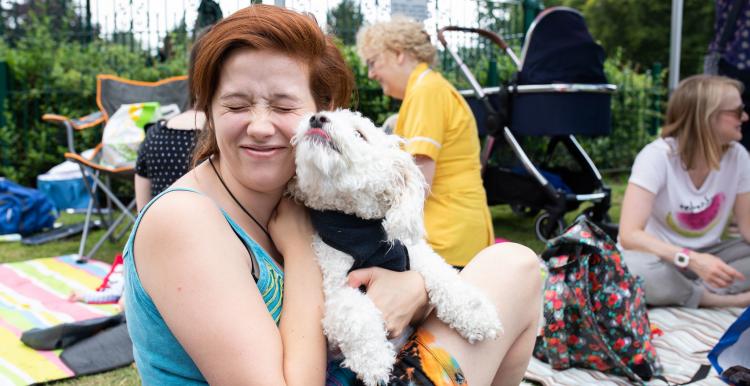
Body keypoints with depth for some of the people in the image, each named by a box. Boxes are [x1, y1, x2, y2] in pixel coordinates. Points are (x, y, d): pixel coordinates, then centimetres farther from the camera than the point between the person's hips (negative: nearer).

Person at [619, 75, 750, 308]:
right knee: (632, 267, -37)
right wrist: (690, 259, -43)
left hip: (705, 256, 5)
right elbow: (629, 235, -29)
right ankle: (722, 299, -21)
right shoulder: (657, 156, -22)